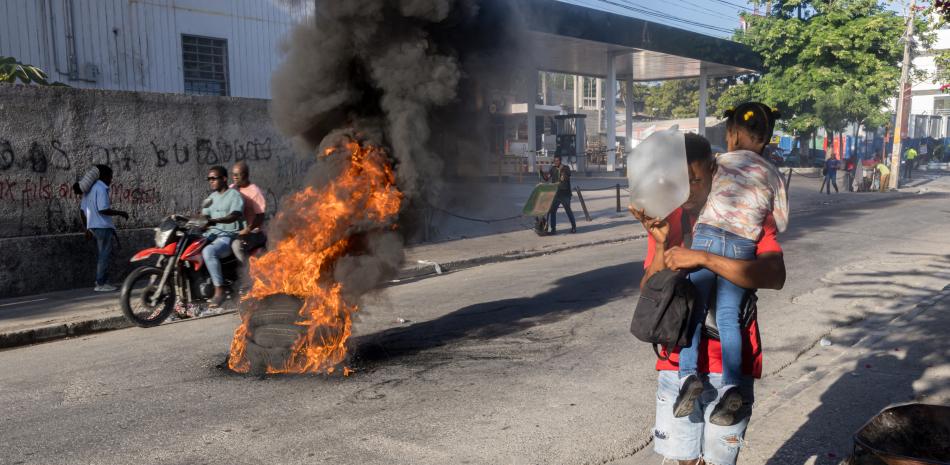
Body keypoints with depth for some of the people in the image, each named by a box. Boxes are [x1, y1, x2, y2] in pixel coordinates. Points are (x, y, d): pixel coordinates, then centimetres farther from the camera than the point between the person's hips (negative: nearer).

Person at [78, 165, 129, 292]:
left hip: (93, 226, 9)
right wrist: (120, 213, -12)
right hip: (103, 226, -9)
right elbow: (103, 210, -22)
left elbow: (82, 210, 17)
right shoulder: (101, 188, -14)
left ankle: (101, 281, 21)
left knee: (101, 255, 16)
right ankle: (101, 284, -1)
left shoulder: (89, 189, 16)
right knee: (104, 255, -4)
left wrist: (87, 227, 22)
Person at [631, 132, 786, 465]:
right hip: (677, 362, 3)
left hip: (729, 366, -3)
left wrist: (702, 258, -30)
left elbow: (775, 276, -23)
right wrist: (662, 244, -17)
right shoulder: (666, 221, 3)